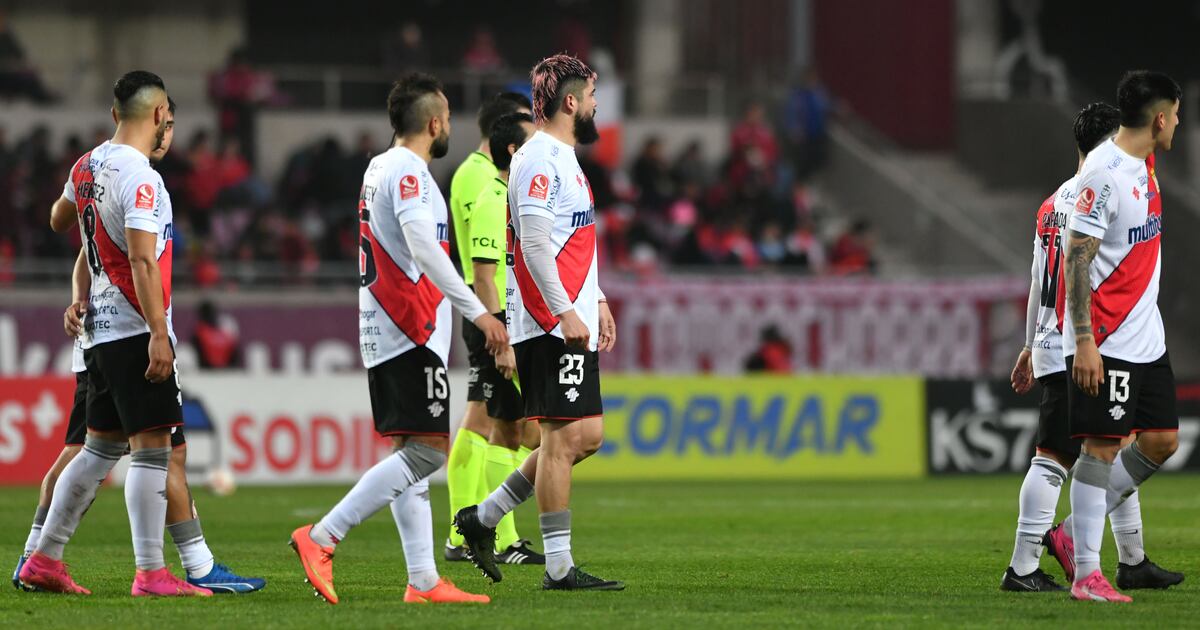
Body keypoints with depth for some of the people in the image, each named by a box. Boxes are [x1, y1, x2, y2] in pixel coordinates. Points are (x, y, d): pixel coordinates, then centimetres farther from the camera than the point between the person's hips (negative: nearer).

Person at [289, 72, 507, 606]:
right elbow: (423, 248, -24)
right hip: (410, 332, -10)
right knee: (428, 450, -12)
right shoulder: (409, 171, -12)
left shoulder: (380, 167, 18)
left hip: (385, 334, 10)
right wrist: (477, 311, -25)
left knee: (412, 452, 8)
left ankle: (423, 581, 6)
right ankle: (322, 537, -15)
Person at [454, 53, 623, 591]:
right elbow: (534, 243, -21)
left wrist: (597, 301, 25)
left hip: (572, 320, 10)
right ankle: (558, 567, -4)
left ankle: (483, 519, 16)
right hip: (552, 324, -10)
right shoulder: (539, 160, -13)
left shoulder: (563, 158, 20)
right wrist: (565, 311, -24)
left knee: (587, 435, 10)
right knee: (564, 437, -8)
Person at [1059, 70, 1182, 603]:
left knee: (1161, 442, 8)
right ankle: (1086, 574, -1)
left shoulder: (1142, 165, 12)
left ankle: (1076, 533, 19)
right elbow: (1077, 260, -18)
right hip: (1105, 342, -9)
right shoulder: (1103, 174, -17)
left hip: (1146, 339, 9)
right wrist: (1084, 341, -22)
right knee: (1102, 447, -6)